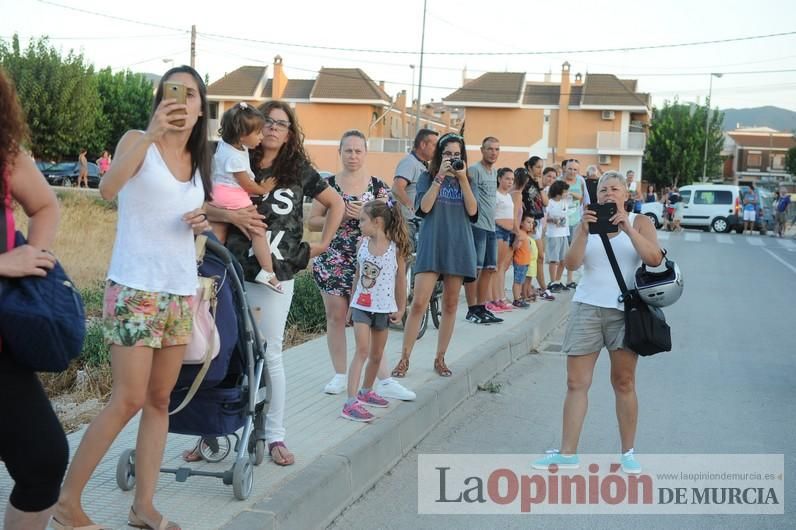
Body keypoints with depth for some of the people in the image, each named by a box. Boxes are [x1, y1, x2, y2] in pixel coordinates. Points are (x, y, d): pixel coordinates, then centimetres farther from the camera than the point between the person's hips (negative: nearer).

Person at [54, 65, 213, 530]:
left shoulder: (198, 160, 12)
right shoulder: (138, 141, -6)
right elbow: (108, 189, -25)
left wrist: (203, 223, 2)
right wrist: (152, 133, -32)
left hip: (182, 290, 6)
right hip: (135, 288, -6)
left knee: (160, 400, 8)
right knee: (128, 400, -7)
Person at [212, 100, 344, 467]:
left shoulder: (298, 170, 5)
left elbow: (336, 204, 14)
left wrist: (322, 244, 8)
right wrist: (232, 215, -17)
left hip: (277, 276, 0)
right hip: (233, 273, 0)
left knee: (270, 354, 4)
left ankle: (275, 435, 12)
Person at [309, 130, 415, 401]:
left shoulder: (378, 187, 4)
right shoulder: (328, 184, 4)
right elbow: (312, 222, 4)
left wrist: (364, 214, -14)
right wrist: (338, 216, -12)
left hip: (366, 260, -1)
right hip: (332, 259, 1)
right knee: (336, 317, 5)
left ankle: (385, 381, -1)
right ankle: (339, 375, 17)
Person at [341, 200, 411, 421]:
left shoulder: (396, 248, -9)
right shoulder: (363, 243, 0)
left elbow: (401, 280, -1)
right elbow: (358, 275, 9)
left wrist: (401, 309, 2)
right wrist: (352, 303, 11)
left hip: (384, 307, 0)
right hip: (361, 305, 0)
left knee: (377, 354, 13)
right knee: (362, 351, -12)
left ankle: (366, 391, 34)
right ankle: (351, 402, -16)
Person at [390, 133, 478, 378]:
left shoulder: (465, 180, 12)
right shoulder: (428, 177, 5)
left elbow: (472, 211, -2)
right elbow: (424, 208, -10)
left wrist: (462, 178, -8)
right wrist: (440, 176, -12)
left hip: (458, 246, 3)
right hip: (432, 245, -3)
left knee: (450, 304, 6)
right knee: (419, 303, -10)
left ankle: (440, 358, 16)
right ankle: (404, 359, -2)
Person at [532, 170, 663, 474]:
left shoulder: (640, 223, 5)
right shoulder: (587, 224, 9)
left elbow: (655, 259, -11)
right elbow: (572, 263, -5)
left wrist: (628, 229, -19)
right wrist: (585, 230, -17)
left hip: (625, 311, -2)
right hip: (587, 309, 2)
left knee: (624, 383, 3)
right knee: (576, 383, 1)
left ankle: (628, 453, 14)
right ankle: (567, 453, 6)